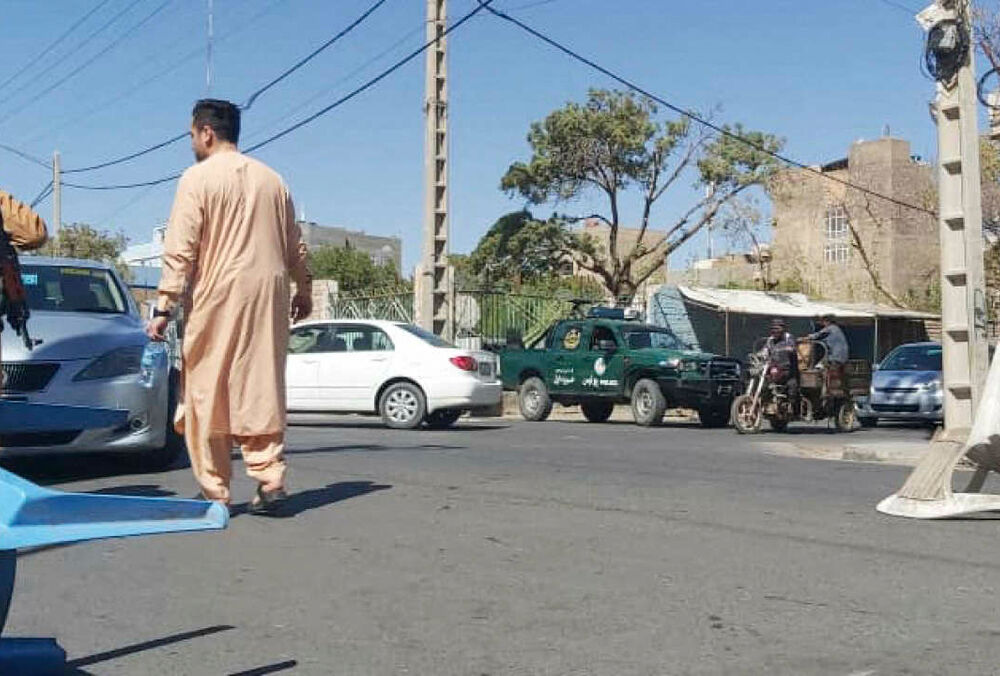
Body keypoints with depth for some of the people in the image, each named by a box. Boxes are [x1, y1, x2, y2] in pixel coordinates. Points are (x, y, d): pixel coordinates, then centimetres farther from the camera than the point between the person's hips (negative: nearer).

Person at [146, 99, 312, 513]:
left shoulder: (198, 177, -3)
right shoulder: (271, 178, 13)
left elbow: (181, 250, -9)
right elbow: (294, 245, 19)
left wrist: (164, 308, -9)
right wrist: (304, 289, 30)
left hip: (217, 295, -5)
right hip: (269, 294, 5)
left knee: (206, 396, 4)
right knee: (261, 389, 9)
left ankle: (215, 492, 6)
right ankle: (270, 476, -3)